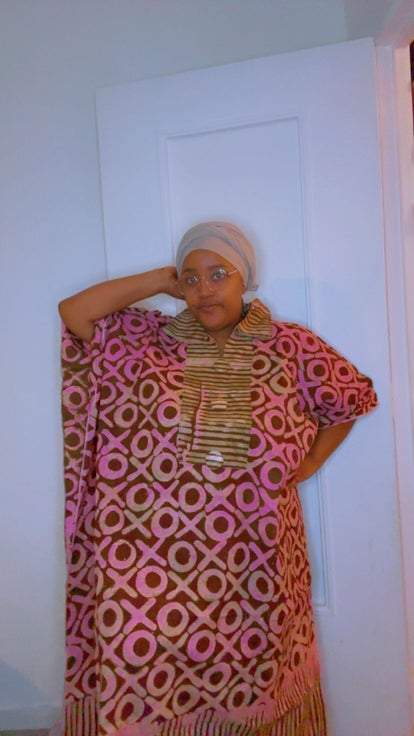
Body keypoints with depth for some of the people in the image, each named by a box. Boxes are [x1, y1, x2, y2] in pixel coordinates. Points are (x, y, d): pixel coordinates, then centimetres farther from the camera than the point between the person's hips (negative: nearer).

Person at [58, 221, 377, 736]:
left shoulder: (290, 345, -1)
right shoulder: (150, 339, 2)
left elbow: (354, 399, 9)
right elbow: (73, 312, -4)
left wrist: (304, 468, 4)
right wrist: (161, 280, -2)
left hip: (254, 555, 0)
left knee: (250, 672, 17)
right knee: (153, 668, 13)